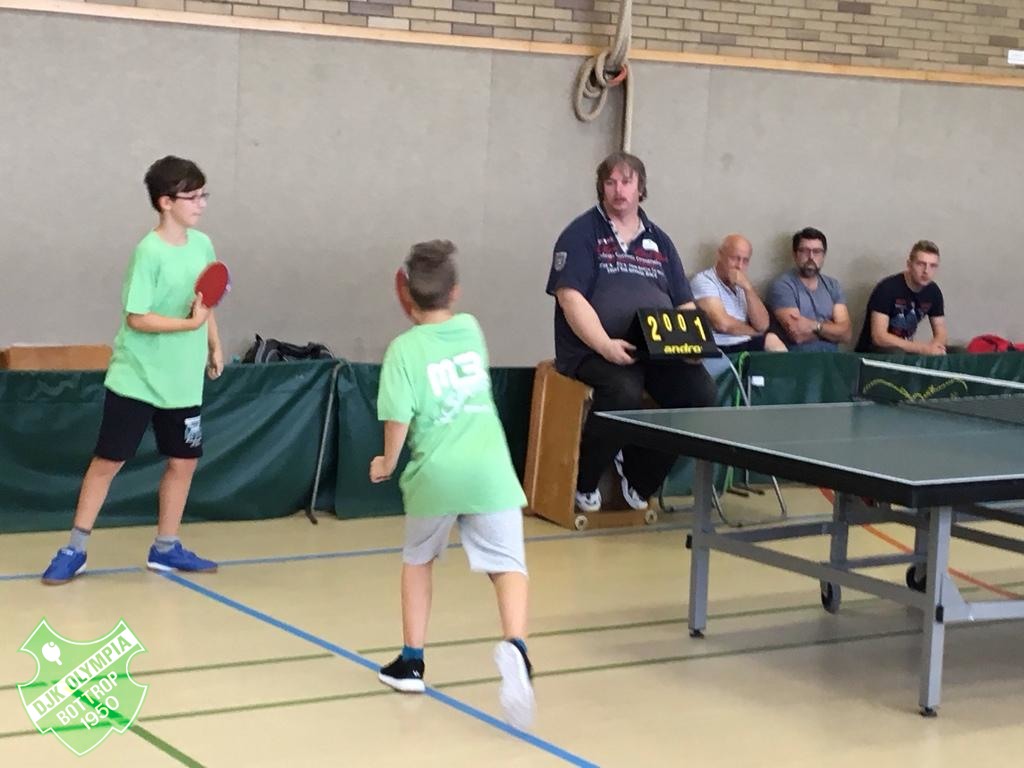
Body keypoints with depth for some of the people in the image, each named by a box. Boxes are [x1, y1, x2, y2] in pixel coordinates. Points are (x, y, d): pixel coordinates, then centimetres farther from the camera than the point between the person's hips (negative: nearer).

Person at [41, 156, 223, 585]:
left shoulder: (203, 245, 2)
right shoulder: (149, 252, -18)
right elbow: (137, 318, -21)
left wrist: (215, 346, 12)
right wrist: (190, 323, -25)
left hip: (184, 382, 6)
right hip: (135, 379, -6)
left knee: (183, 461, 9)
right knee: (108, 460, 0)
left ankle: (165, 549, 23)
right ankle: (75, 550, 9)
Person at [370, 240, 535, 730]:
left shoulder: (405, 348, -2)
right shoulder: (470, 328, 10)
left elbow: (399, 417, -9)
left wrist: (387, 463, 6)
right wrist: (420, 317, 28)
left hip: (435, 473, -1)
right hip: (488, 470, 1)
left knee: (418, 559, 23)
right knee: (508, 565, -4)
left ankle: (411, 661, 27)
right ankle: (515, 645, -33)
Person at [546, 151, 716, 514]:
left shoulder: (659, 241, 19)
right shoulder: (582, 233, 2)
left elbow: (684, 304, 18)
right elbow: (570, 297, -10)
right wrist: (606, 346, -23)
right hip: (593, 350, -5)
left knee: (700, 391, -21)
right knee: (624, 391, -36)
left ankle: (638, 473, 1)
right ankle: (583, 482, -9)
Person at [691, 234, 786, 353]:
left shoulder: (741, 285, 18)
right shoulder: (703, 280, -4)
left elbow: (762, 325, 5)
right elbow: (723, 324, -16)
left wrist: (748, 287, -6)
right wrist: (755, 333, 1)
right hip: (720, 350, -7)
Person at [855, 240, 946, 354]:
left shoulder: (933, 292, 0)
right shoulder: (887, 288, -19)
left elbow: (940, 333, 3)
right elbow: (878, 336, -25)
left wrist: (934, 347, -22)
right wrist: (921, 348, -33)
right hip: (873, 353, -5)